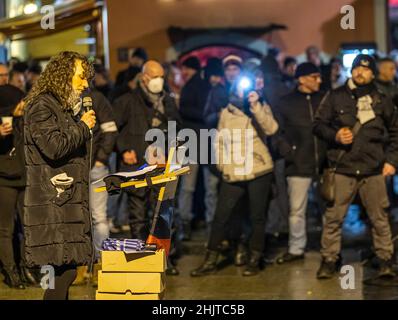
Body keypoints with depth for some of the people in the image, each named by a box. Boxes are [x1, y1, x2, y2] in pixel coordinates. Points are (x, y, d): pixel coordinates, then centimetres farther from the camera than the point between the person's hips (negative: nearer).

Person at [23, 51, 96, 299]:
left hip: (69, 201, 9)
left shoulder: (67, 108, 23)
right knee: (64, 271, -14)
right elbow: (54, 147, -19)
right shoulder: (41, 106, -7)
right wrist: (83, 127, -7)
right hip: (52, 203, -9)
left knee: (66, 270, 4)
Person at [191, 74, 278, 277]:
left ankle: (254, 260, 17)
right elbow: (220, 141, 16)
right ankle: (210, 260, 9)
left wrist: (255, 106, -23)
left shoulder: (261, 109, 4)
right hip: (232, 175, 2)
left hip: (258, 173, -2)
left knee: (257, 217, 5)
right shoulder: (226, 113, 11)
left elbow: (271, 129, -16)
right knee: (220, 217, 1)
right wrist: (223, 164, 6)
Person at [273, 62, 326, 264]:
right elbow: (278, 132, 5)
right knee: (296, 210, 5)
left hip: (323, 163, 1)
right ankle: (296, 249, 17)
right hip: (298, 165, -1)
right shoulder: (286, 103, 6)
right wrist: (287, 151, -8)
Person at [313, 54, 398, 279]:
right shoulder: (336, 97, 5)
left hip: (374, 170, 1)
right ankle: (329, 260, 10)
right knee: (333, 217, 0)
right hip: (342, 168, -1)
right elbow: (319, 124, 7)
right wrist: (335, 135, -11)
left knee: (380, 218, 3)